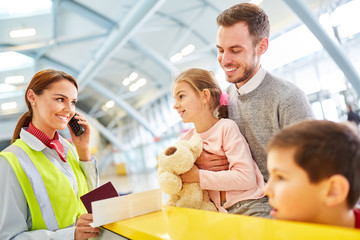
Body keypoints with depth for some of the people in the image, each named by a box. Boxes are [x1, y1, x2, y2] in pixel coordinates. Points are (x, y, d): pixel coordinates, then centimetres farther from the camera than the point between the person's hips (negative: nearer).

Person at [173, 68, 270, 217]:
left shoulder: (226, 127, -10)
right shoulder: (185, 140, 7)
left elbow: (247, 178, -17)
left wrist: (198, 176, -16)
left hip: (249, 207, -6)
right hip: (221, 213, 6)